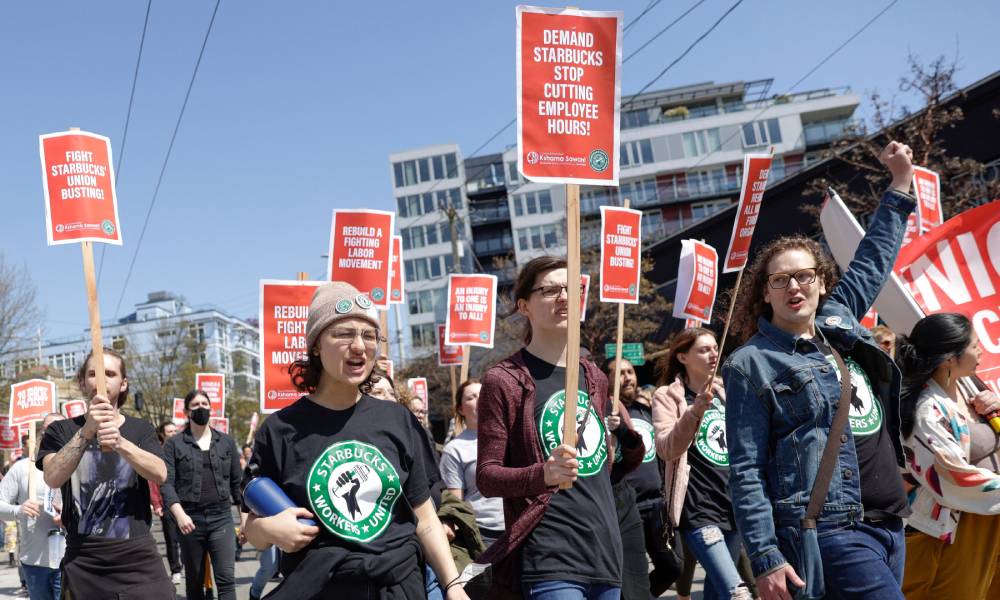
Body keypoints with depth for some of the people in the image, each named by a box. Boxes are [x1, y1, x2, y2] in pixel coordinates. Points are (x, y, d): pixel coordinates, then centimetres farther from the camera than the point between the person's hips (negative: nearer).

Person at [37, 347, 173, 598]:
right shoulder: (60, 431, 5)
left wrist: (120, 442, -26)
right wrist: (86, 431, -26)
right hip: (82, 562, 0)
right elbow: (53, 478, -13)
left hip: (138, 558, 0)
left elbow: (160, 474, -10)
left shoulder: (140, 429, 8)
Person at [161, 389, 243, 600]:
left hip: (222, 517, 1)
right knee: (194, 581, 10)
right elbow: (166, 482, -7)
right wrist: (179, 514, -21)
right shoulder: (174, 444, 3)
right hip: (190, 519, 0)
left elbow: (237, 481, 12)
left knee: (226, 578, -9)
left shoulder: (227, 442, 10)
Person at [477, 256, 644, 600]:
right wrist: (543, 474, -26)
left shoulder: (595, 378, 16)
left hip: (606, 554, 7)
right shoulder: (503, 380, -4)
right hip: (549, 562, -7)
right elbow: (486, 477, -9)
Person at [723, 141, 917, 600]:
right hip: (829, 531, -7)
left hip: (890, 524, 7)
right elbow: (746, 473, -10)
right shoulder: (751, 364, -7)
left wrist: (900, 181, 32)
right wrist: (766, 560, -16)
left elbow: (873, 259, 28)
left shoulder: (839, 322, 12)